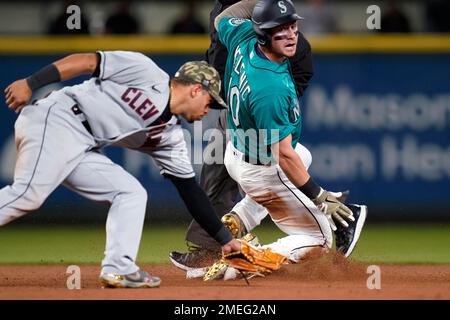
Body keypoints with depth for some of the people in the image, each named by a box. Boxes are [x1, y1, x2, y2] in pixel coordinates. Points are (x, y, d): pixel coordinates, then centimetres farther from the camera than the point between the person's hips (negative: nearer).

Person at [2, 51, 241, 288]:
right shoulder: (148, 74, -3)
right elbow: (87, 61, -7)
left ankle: (118, 270, -5)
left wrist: (225, 239, 20)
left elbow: (190, 191, 21)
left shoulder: (171, 137, 17)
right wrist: (30, 84, -16)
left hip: (82, 150, 9)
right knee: (29, 195, -26)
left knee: (132, 193, 5)